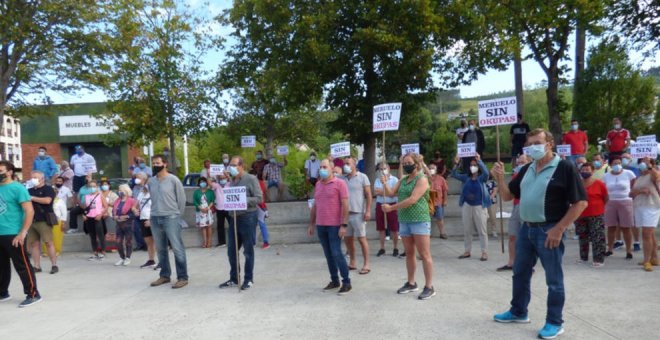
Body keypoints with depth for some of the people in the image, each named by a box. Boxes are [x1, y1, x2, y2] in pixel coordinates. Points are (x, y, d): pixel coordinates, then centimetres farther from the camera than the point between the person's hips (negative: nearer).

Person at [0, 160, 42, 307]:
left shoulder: (17, 188, -9)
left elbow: (30, 211, -14)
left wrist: (22, 233, -19)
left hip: (13, 235, -7)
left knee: (22, 266, -2)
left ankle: (33, 294, 5)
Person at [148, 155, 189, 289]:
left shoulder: (173, 179, -6)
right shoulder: (150, 181, 8)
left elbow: (182, 198, -2)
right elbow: (152, 198, 15)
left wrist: (178, 214, 1)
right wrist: (155, 212, 9)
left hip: (171, 218, -5)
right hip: (155, 218, 5)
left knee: (177, 248, -6)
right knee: (160, 249, 12)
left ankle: (182, 277, -1)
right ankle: (164, 275, 24)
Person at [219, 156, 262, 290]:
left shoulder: (251, 179, -7)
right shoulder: (232, 180, 12)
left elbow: (259, 198, -11)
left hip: (248, 218, -6)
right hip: (234, 217, 7)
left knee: (248, 251, 3)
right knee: (231, 251, 11)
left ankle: (249, 279, 15)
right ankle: (234, 278, 24)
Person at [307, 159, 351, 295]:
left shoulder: (340, 183, -6)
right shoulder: (318, 185, 12)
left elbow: (345, 205, -11)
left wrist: (344, 225, -17)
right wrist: (311, 224, 15)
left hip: (334, 225, -6)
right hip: (320, 226, 6)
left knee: (336, 253, -5)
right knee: (328, 254, 11)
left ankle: (346, 282, 6)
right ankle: (334, 281, 21)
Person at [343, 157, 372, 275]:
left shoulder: (362, 177, -2)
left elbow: (368, 195, -4)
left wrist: (368, 211, -11)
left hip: (358, 213, -5)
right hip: (346, 213, 5)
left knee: (361, 239, -1)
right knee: (347, 239, 10)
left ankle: (366, 264, 7)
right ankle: (352, 262, 24)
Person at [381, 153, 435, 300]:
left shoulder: (422, 179, -9)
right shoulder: (403, 180, 14)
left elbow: (412, 200, -19)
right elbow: (391, 193, 9)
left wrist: (391, 208, -16)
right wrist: (384, 183, -10)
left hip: (420, 221, -7)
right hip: (404, 221, 7)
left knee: (424, 255, -3)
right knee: (409, 253, 13)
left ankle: (429, 287, 3)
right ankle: (411, 283, 24)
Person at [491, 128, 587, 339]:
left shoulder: (564, 168, -10)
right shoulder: (526, 170, 11)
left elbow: (581, 202, -13)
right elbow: (507, 196, 13)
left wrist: (559, 229, -17)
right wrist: (499, 178, -5)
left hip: (549, 231, -7)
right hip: (526, 229, 7)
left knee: (553, 280, 6)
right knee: (520, 273, 17)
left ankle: (555, 323, 20)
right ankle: (518, 312, 34)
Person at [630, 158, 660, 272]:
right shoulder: (638, 179, 17)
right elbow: (631, 193, 6)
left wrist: (649, 165, -26)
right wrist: (641, 190, -11)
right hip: (639, 207, 7)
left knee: (646, 234, -13)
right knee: (650, 234, 13)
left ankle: (647, 261, -9)